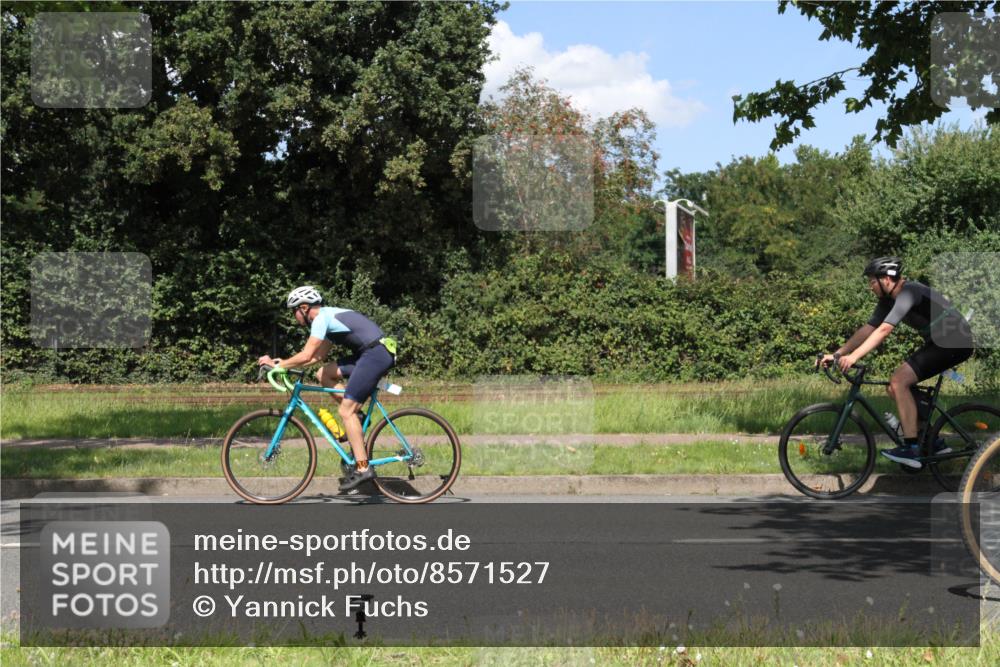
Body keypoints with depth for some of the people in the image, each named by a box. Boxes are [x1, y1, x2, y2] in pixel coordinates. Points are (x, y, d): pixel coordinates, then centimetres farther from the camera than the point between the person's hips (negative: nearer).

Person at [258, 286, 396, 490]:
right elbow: (318, 356, 24)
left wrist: (277, 365, -4)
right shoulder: (330, 316, 21)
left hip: (376, 354, -10)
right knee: (324, 374, 13)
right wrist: (285, 363, 19)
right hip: (378, 353, 10)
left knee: (345, 411, -9)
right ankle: (355, 419, 13)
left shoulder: (321, 318, -9)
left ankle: (363, 468, -9)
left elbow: (306, 356, -16)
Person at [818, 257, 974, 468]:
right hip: (937, 342, 10)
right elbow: (867, 330, 7)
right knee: (895, 386, 6)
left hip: (955, 343, -10)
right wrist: (837, 354, -1)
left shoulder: (909, 292, -22)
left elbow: (884, 330, -31)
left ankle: (911, 449, -17)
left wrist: (853, 356, -37)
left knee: (898, 380, -18)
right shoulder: (888, 300, 7)